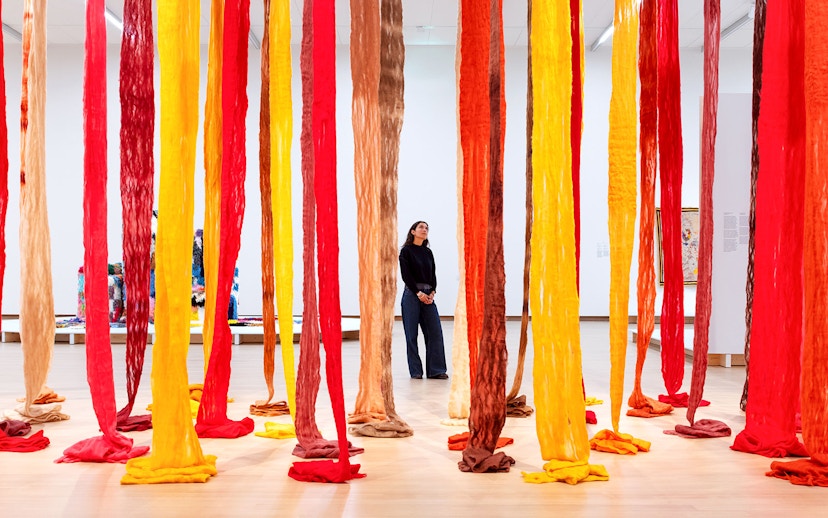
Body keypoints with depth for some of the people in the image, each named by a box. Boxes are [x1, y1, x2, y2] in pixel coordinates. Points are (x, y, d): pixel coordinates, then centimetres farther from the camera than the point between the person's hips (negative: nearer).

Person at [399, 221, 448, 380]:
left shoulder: (428, 252, 14)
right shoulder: (406, 251, -2)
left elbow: (433, 273, 11)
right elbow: (406, 274, -9)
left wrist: (432, 292, -5)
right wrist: (418, 293, -13)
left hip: (428, 295, 5)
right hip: (411, 294, -5)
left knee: (435, 331, -1)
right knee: (412, 334, -1)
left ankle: (435, 370, 5)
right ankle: (415, 371, 8)